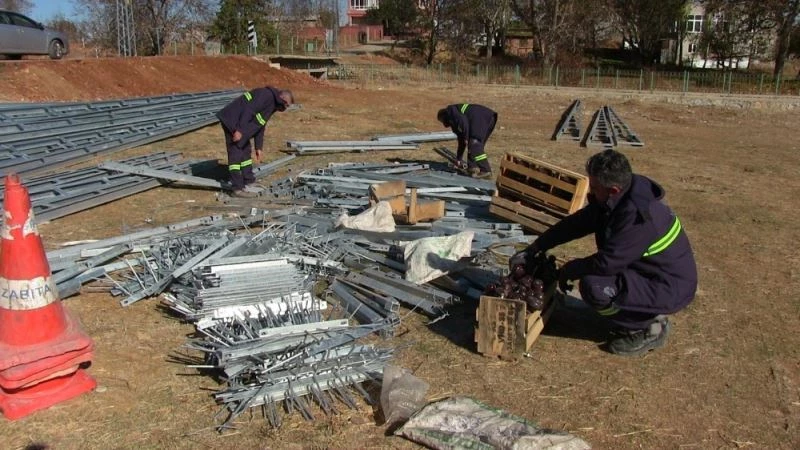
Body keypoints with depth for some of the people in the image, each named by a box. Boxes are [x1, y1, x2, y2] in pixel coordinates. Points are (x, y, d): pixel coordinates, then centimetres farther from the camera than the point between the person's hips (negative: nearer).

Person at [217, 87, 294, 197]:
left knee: (246, 151, 16)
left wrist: (259, 147, 20)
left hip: (238, 123, 11)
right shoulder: (267, 95, -14)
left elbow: (260, 126, 22)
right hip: (231, 120, -11)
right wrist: (239, 130, -27)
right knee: (236, 153, -11)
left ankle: (249, 181, 26)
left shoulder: (272, 105, 18)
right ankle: (238, 188, -11)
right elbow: (249, 110, -24)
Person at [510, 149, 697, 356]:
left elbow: (606, 263, -29)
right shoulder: (617, 200, -1)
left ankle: (648, 328, -3)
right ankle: (650, 316, 14)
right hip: (650, 274, 10)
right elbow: (576, 222, 6)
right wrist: (532, 250, 4)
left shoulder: (637, 215, -30)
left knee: (593, 286, -25)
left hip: (670, 289, -10)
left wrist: (568, 270, -11)